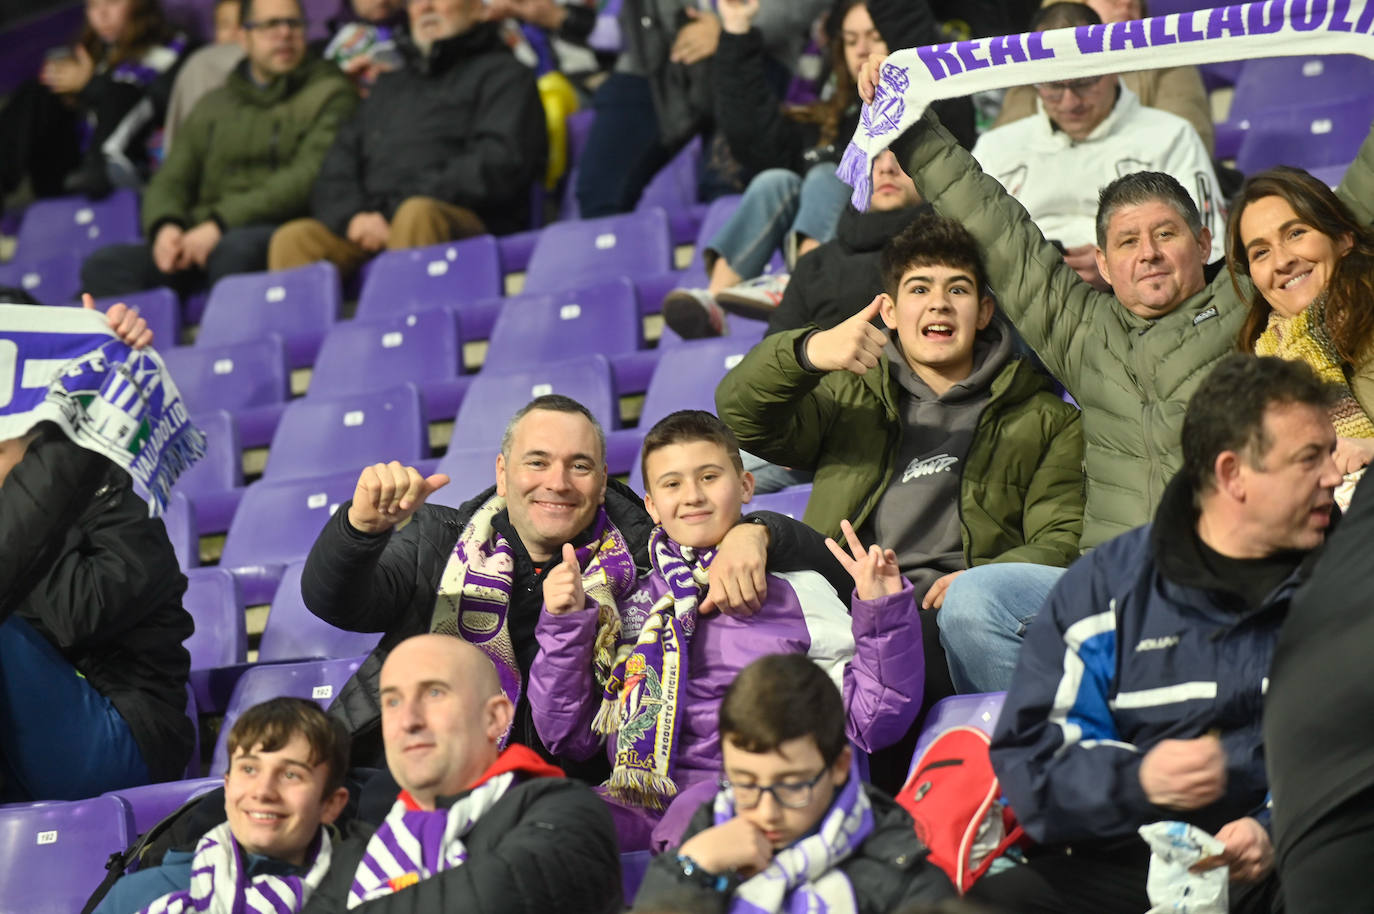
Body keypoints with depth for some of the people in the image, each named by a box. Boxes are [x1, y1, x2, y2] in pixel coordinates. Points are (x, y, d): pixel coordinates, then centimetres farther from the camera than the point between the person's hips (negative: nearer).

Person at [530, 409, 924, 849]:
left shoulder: (796, 594, 17)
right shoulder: (618, 602, 22)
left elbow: (873, 722, 10)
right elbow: (569, 736, 19)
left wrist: (882, 611, 0)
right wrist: (565, 625, 9)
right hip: (638, 807, 3)